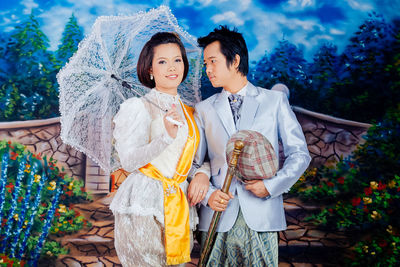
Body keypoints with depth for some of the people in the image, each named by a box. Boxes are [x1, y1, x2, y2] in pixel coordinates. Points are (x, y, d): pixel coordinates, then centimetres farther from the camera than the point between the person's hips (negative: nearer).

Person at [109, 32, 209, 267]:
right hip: (143, 208, -5)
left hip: (179, 208, 5)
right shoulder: (138, 107, -3)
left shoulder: (188, 113, 15)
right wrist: (166, 137, -25)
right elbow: (129, 161, -14)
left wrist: (201, 174, 1)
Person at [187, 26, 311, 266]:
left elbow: (299, 154, 5)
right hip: (218, 216, 1)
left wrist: (271, 185, -9)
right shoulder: (204, 109, 12)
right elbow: (193, 162, 10)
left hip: (261, 217, -1)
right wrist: (207, 194, -8)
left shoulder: (275, 100, 7)